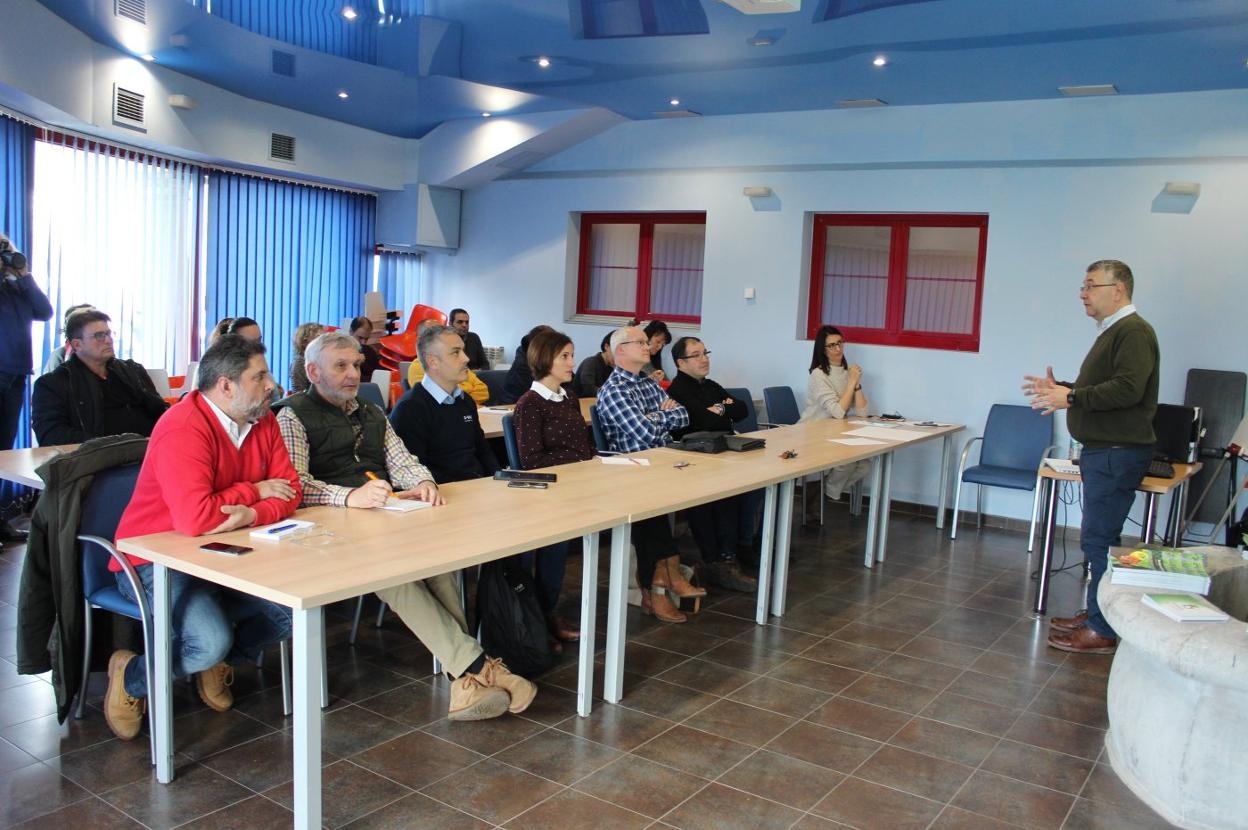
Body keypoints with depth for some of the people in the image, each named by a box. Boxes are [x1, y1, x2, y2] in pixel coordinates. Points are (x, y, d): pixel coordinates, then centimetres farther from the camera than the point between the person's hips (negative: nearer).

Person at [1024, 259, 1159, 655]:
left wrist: (1071, 398, -23)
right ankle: (1097, 613, 26)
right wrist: (1060, 389, 16)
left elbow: (1128, 388, -26)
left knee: (1099, 539, -8)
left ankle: (1103, 631, -1)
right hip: (1103, 451, 11)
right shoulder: (1112, 332, 19)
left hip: (1118, 454, -11)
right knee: (1098, 537, 16)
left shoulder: (1133, 332, -14)